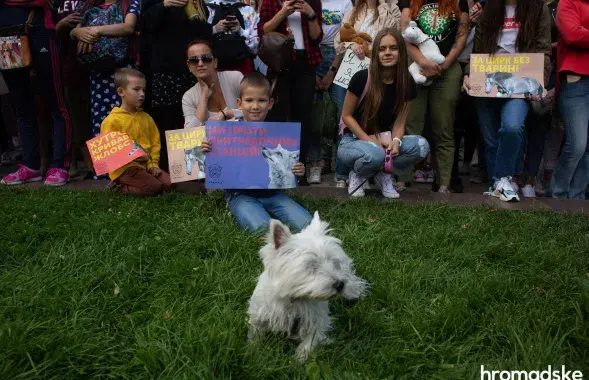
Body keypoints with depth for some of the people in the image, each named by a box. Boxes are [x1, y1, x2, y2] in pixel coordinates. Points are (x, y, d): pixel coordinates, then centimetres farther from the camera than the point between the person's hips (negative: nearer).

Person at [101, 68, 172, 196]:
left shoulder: (147, 118, 14)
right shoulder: (112, 120, -6)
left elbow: (155, 143, 14)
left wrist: (153, 164, 0)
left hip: (146, 165, 7)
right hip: (125, 168, -7)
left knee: (169, 183, -10)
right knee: (153, 187, -24)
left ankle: (128, 184, 6)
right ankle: (120, 187, 0)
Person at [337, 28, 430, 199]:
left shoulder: (407, 83, -6)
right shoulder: (362, 78, -17)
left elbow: (399, 122, -3)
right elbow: (346, 116, -10)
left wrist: (395, 142, -25)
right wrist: (369, 141, -20)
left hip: (383, 140, 4)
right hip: (353, 141, -4)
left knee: (421, 145, -23)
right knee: (375, 154, -39)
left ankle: (384, 173, 1)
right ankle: (358, 175, -2)